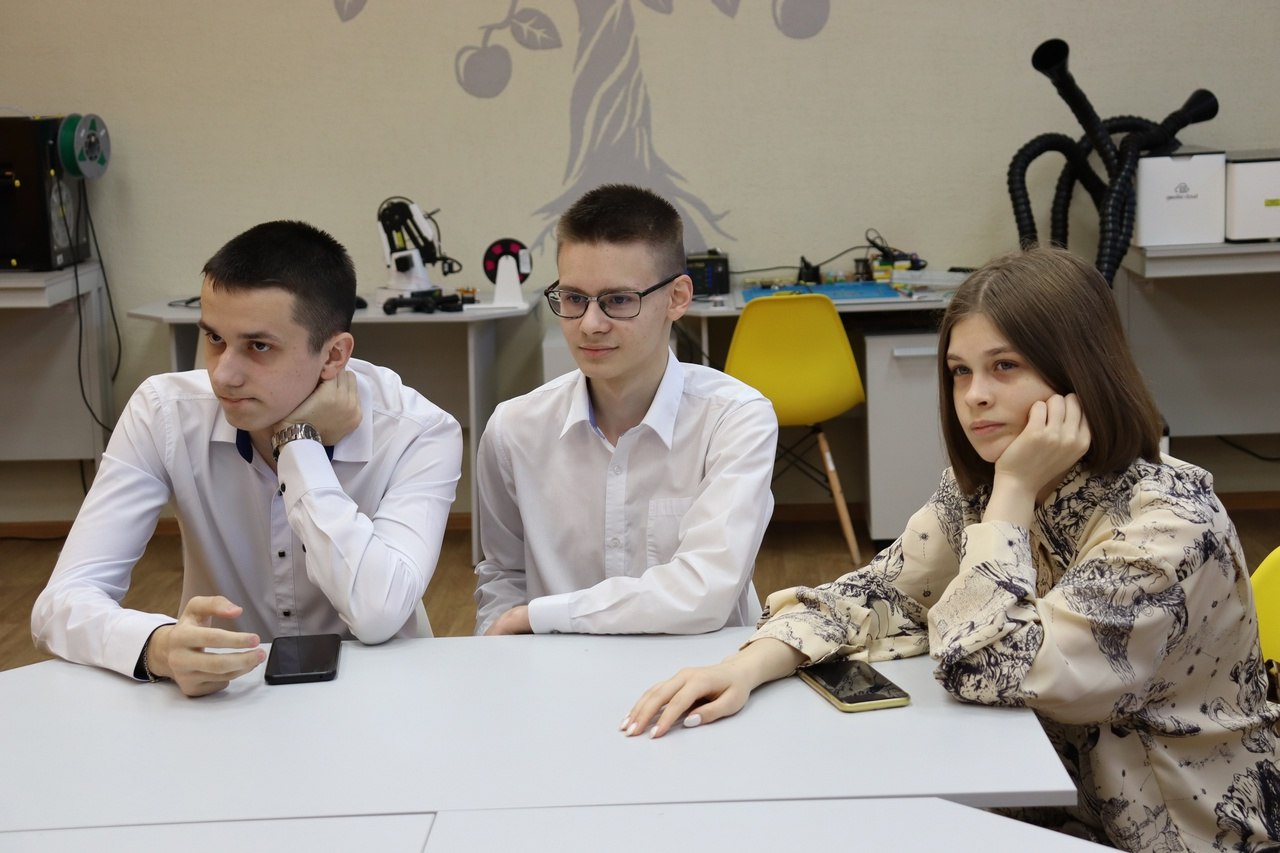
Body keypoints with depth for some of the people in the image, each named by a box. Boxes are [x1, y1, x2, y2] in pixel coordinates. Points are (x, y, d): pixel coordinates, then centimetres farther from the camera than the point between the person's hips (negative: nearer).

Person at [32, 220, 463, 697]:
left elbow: (376, 616, -28)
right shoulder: (165, 413, -11)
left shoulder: (419, 435, -15)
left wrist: (299, 442, -22)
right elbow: (61, 602, -17)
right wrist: (158, 648, -37)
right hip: (221, 696, 1)